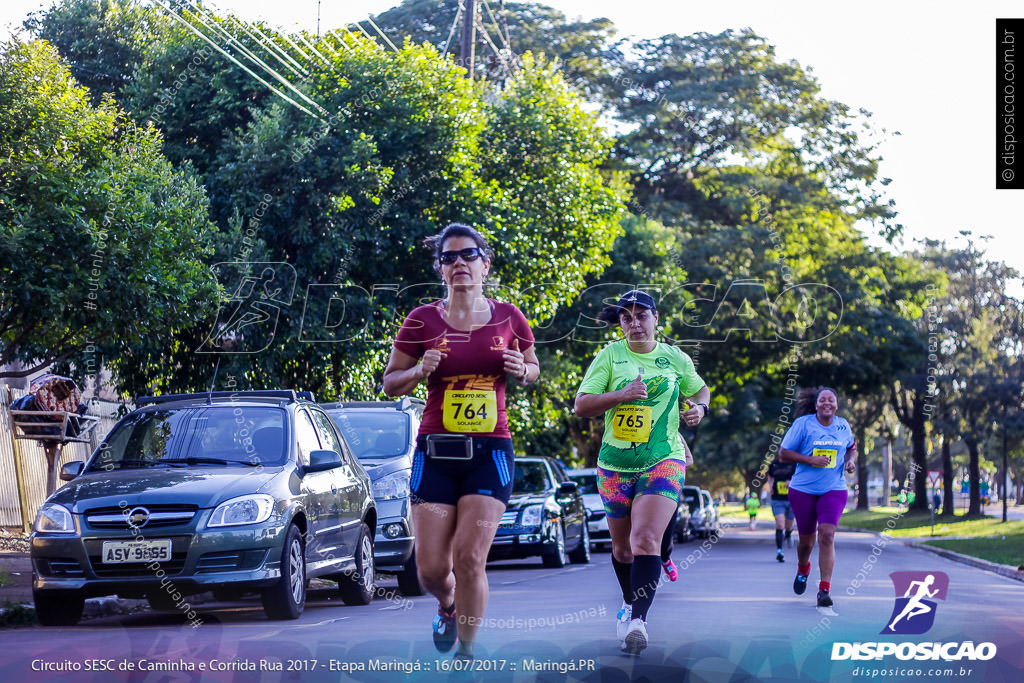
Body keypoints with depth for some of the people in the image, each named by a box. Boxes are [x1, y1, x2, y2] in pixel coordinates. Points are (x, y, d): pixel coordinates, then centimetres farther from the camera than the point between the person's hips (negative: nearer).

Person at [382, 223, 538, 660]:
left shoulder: (508, 318, 3)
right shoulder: (422, 321, 0)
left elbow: (533, 370, 19)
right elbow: (390, 383, 7)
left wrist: (521, 370, -4)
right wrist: (421, 371, -13)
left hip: (490, 452, 0)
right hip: (435, 453, 1)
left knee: (470, 558, -12)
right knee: (431, 567, -2)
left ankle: (466, 653, 5)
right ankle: (447, 607, 35)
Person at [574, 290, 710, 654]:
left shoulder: (675, 359, 4)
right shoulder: (610, 355, -1)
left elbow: (700, 389, 23)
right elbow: (581, 405, -7)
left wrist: (699, 408, 0)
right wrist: (622, 395, -22)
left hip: (663, 462, -1)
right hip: (616, 464, 2)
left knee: (645, 540, -21)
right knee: (622, 546, 14)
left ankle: (638, 620, -24)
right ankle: (629, 602, 41)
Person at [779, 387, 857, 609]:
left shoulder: (843, 426, 5)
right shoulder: (803, 424, -6)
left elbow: (851, 447, 24)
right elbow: (783, 452, -5)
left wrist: (851, 460, 1)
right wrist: (811, 460, -17)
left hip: (833, 490, 1)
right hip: (803, 490, -1)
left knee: (827, 536, -16)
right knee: (806, 539, 10)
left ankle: (824, 590, -15)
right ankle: (803, 569, 45)